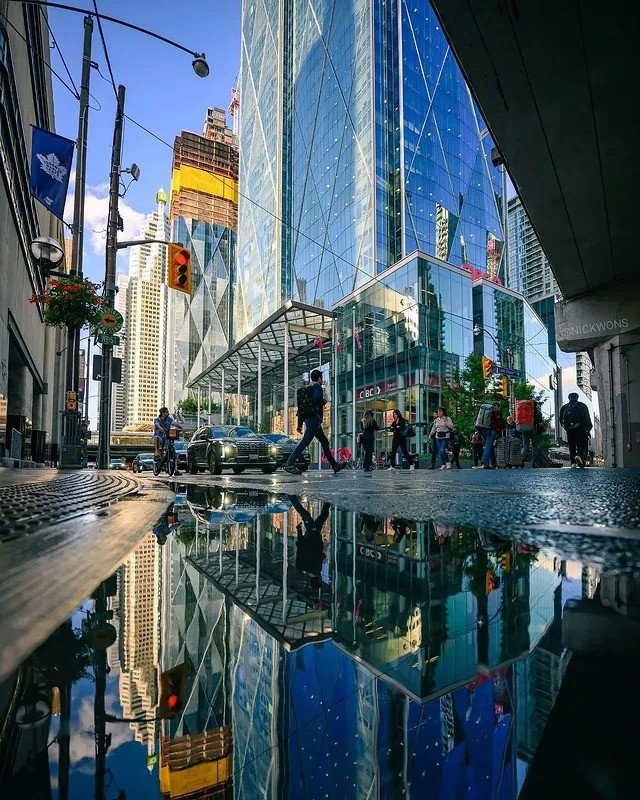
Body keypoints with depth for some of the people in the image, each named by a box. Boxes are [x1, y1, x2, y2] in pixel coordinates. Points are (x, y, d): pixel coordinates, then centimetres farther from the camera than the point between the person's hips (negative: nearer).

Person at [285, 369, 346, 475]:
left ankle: (335, 466, 16)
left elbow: (301, 407, 19)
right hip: (314, 419, -10)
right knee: (305, 442, -13)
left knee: (324, 442, 12)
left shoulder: (307, 389, 23)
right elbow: (316, 399, -24)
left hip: (308, 419, 10)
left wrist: (300, 424, 19)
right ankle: (290, 464, -17)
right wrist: (324, 402, -1)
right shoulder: (317, 387, -3)